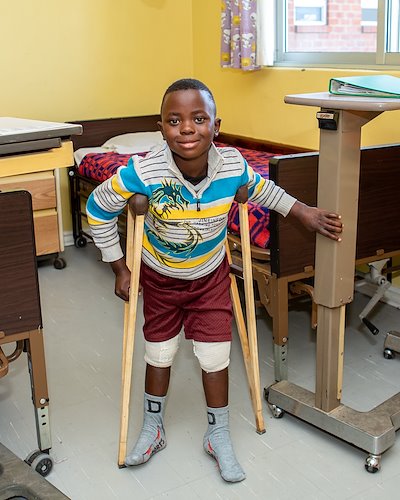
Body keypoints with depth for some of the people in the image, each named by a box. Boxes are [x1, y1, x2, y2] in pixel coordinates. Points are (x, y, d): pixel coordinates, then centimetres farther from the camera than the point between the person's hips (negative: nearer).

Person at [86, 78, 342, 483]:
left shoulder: (233, 166, -27)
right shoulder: (143, 172, -33)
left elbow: (258, 189, -1)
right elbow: (98, 210, -15)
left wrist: (303, 212, -2)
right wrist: (119, 268, -11)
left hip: (210, 275, 1)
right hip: (159, 277, 0)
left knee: (214, 356, 4)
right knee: (159, 353, 14)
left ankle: (218, 437, 28)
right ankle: (152, 429, 39)